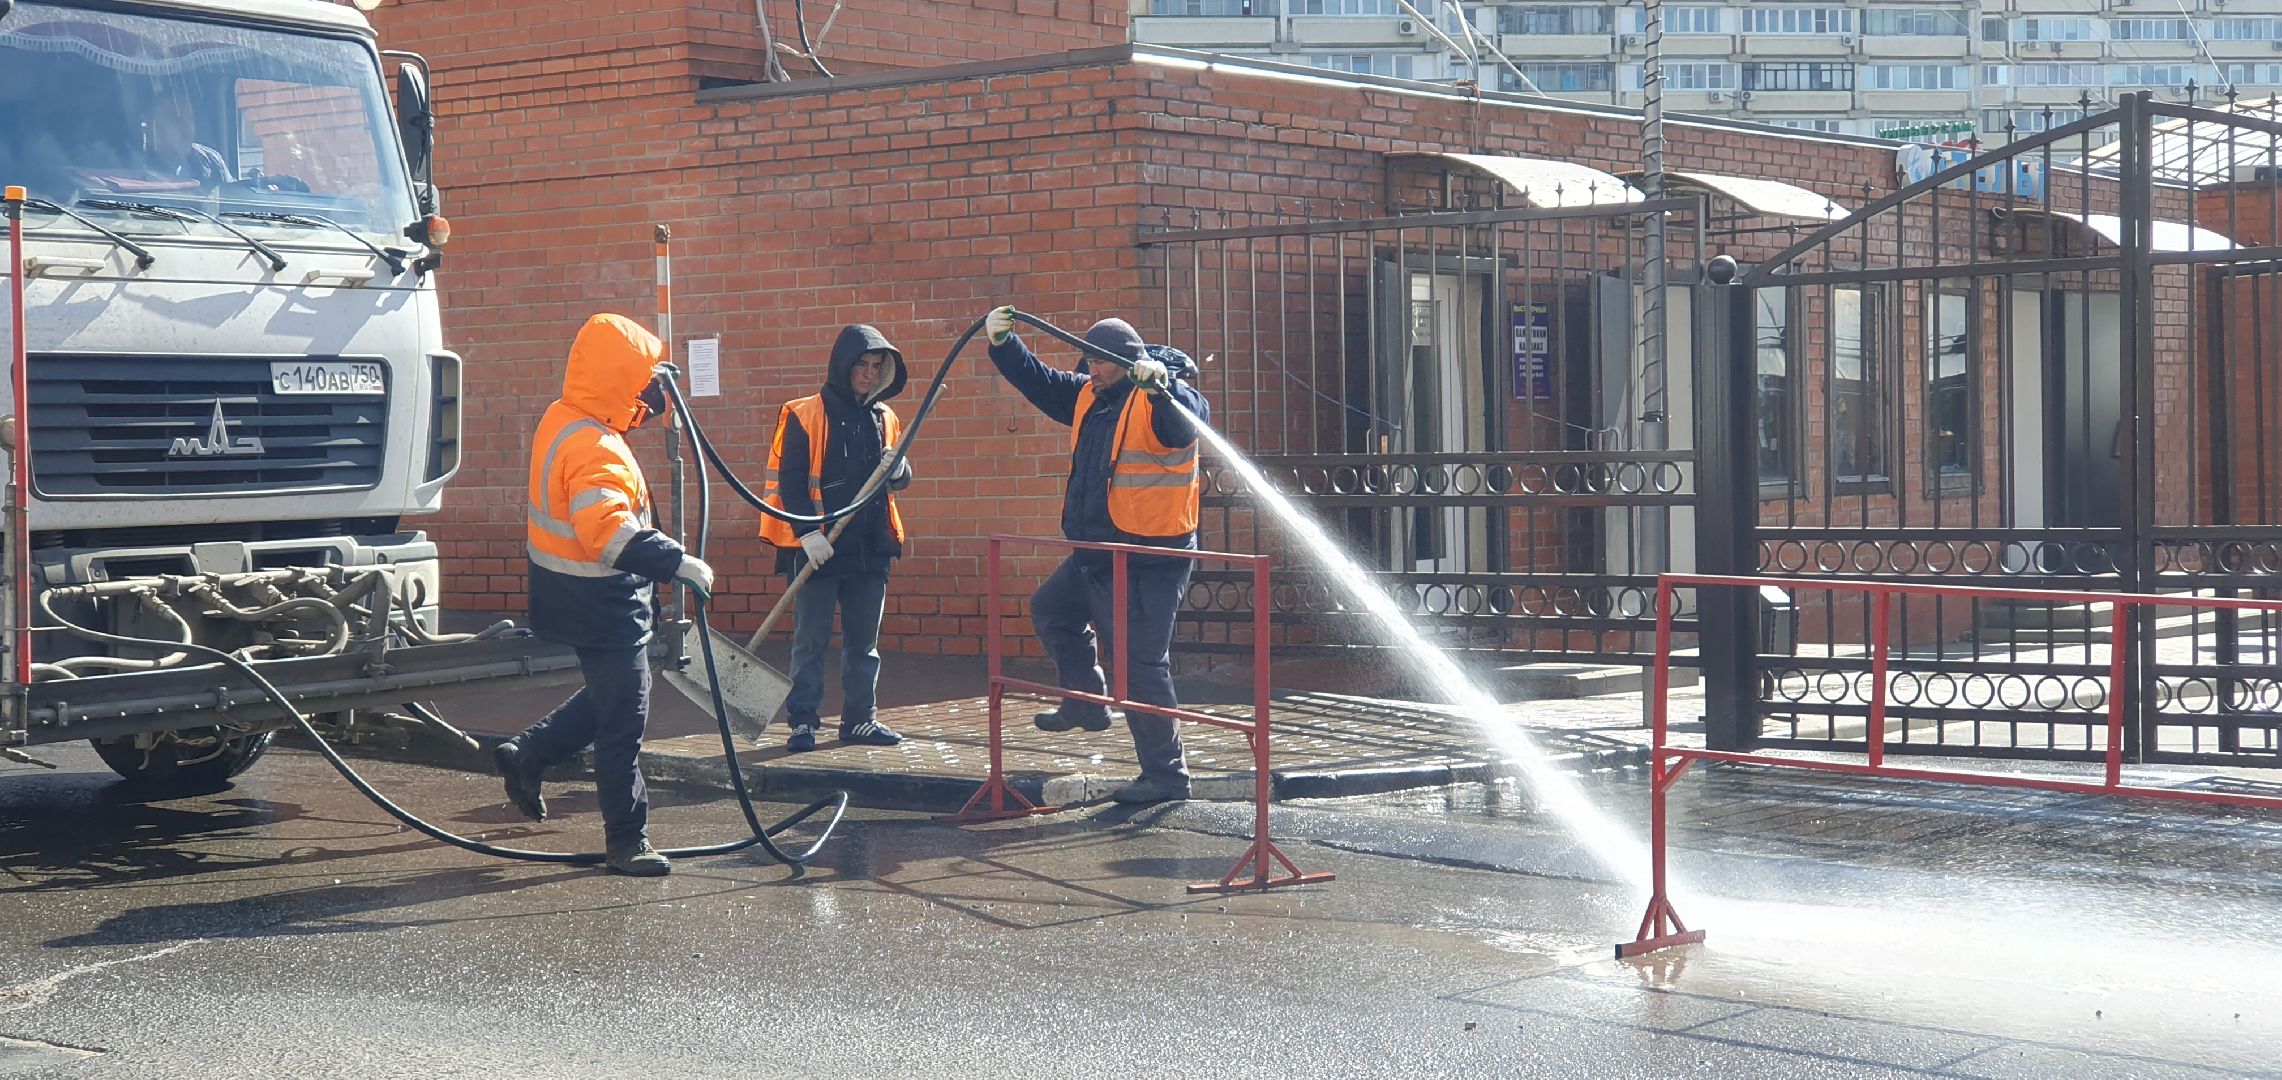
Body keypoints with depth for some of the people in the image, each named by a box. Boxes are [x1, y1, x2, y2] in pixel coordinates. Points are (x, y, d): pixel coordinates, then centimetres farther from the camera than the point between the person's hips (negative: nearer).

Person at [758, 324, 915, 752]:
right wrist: (807, 533, -18)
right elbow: (789, 480, -9)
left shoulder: (884, 418, 12)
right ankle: (801, 721, 5)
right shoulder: (806, 416, -5)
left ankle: (861, 719, 19)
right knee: (810, 640, 0)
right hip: (816, 549, -5)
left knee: (864, 641, 11)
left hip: (870, 548, 5)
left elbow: (899, 480, 20)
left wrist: (899, 471, -4)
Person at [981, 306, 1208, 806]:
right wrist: (1002, 345, 5)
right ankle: (1086, 704, 43)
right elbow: (1041, 382, 19)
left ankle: (1166, 774, -4)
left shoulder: (1164, 398, -14)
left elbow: (1186, 423, -35)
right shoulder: (1089, 395, 12)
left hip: (1149, 563, -10)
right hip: (1095, 554, 10)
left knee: (1140, 663, -10)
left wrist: (1159, 384, -53)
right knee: (1051, 610, 29)